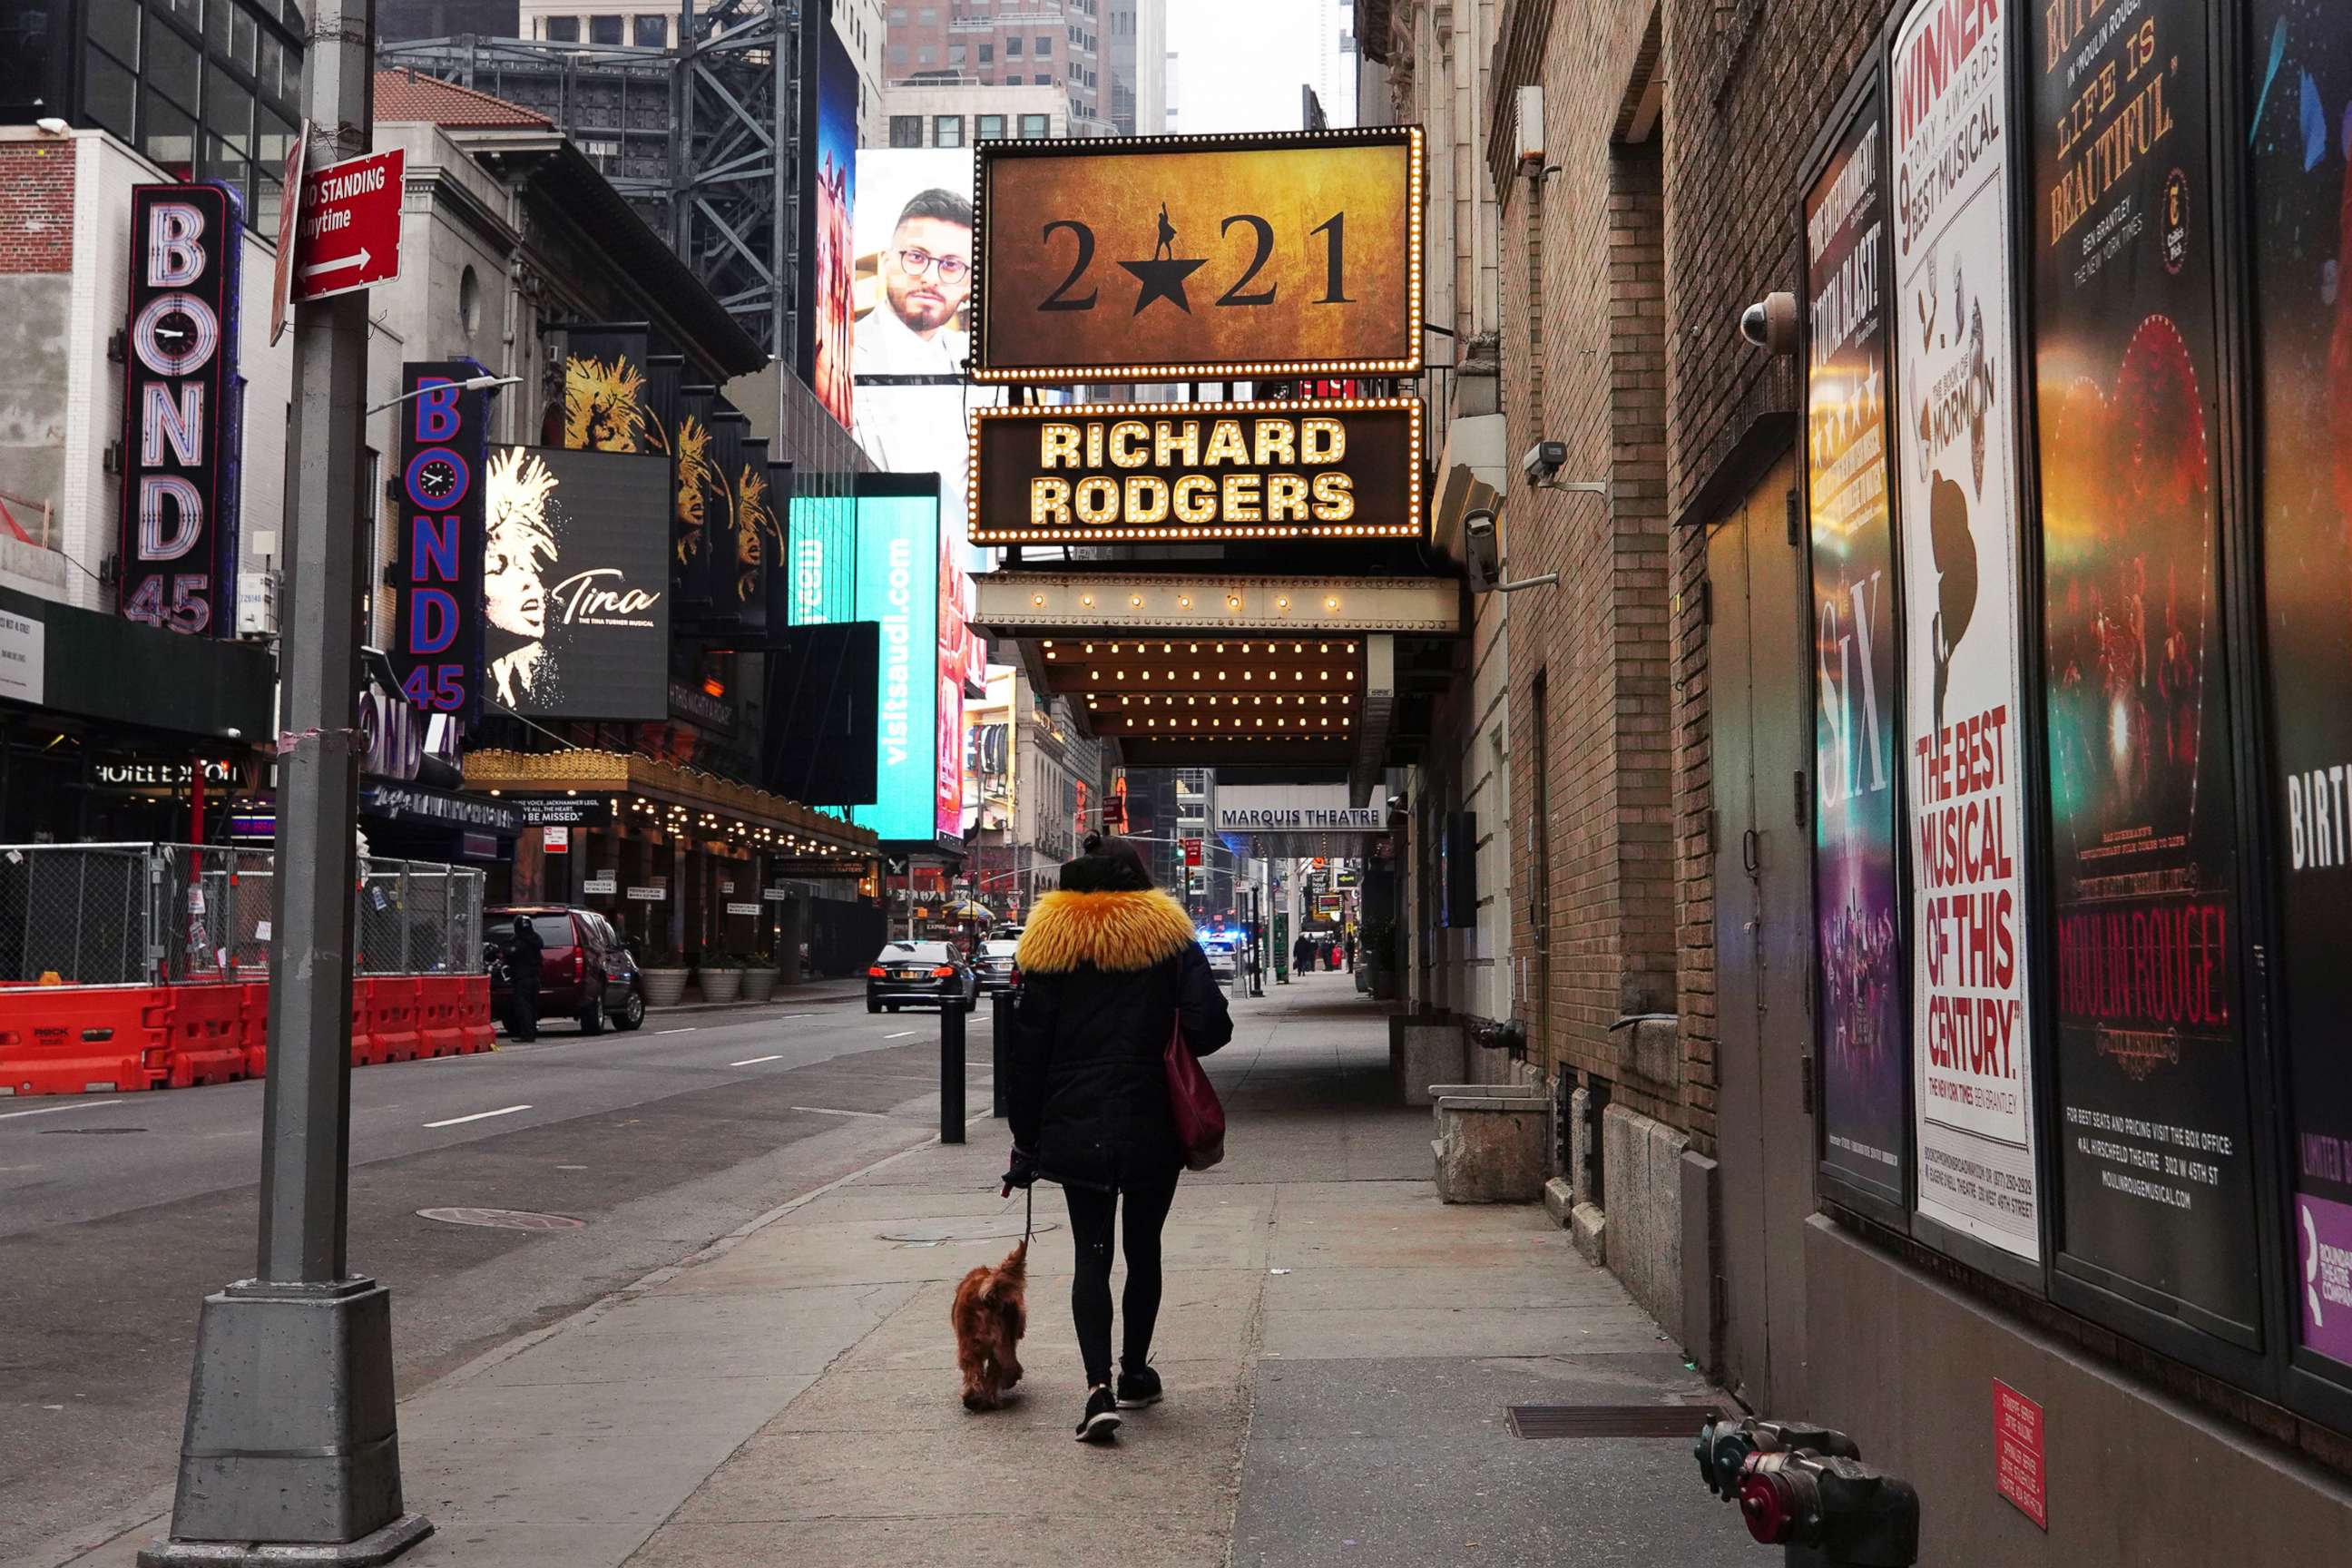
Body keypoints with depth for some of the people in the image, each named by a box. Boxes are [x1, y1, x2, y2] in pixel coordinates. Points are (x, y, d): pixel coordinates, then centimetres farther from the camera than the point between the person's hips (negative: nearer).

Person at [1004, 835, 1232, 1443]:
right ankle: (1135, 1372, 27)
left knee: (1091, 1254, 3)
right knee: (1143, 1247, 15)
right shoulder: (1168, 937, 0)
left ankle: (1099, 1385, -12)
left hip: (1075, 1129, 1)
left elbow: (1029, 1050, 2)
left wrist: (1026, 1141, 8)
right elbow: (1211, 1026, -11)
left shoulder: (1049, 944, 3)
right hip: (1151, 1127, 0)